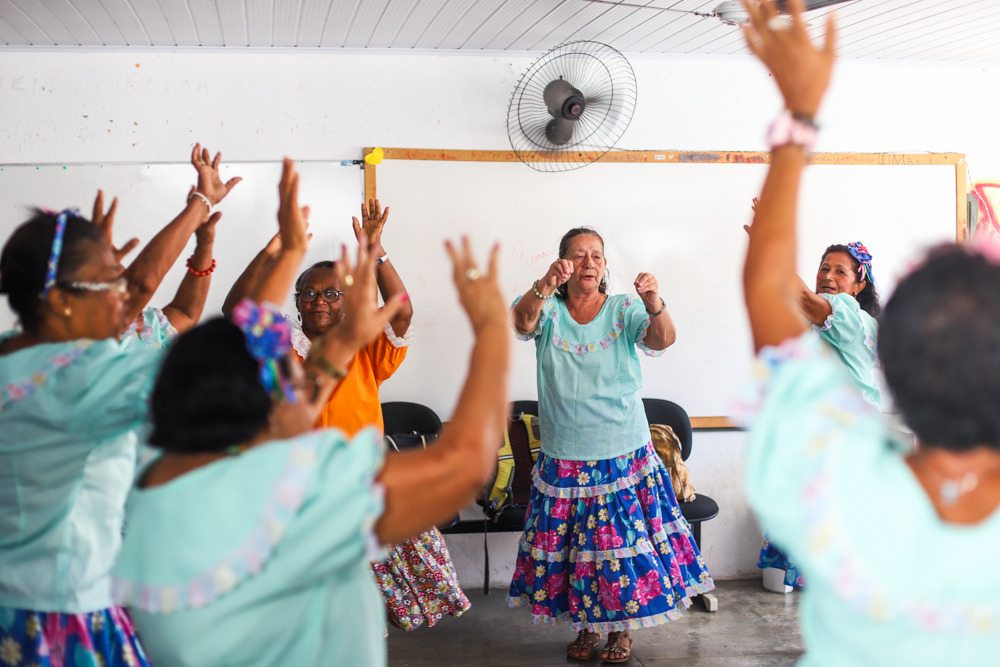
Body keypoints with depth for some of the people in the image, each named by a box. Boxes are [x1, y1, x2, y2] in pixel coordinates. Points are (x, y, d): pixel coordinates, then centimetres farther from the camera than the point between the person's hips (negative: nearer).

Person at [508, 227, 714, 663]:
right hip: (564, 458, 1)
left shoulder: (624, 310, -1)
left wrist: (655, 304, -40)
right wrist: (544, 287, -43)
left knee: (624, 541, 4)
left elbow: (663, 339, -18)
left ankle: (622, 629, 24)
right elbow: (522, 321, -23)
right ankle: (586, 627, 28)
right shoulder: (549, 310, 0)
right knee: (570, 542, 8)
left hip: (624, 454, -1)